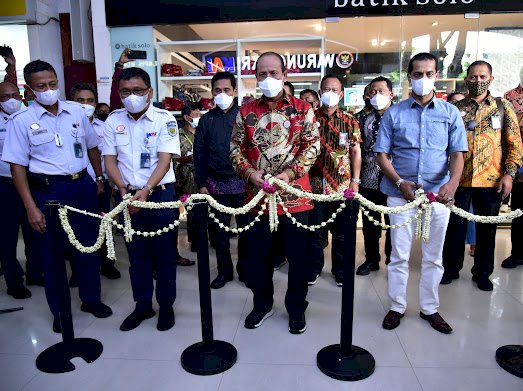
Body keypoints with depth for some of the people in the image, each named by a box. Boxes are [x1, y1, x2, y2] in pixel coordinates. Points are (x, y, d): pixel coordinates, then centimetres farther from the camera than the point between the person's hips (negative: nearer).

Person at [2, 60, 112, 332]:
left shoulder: (77, 111, 4)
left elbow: (92, 147, 15)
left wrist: (100, 179, 13)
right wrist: (31, 208, -11)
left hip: (83, 187, 3)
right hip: (48, 192, -3)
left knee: (88, 246, 13)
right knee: (52, 253, 8)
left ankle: (91, 298, 33)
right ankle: (59, 310, 27)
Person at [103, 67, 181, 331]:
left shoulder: (164, 119, -6)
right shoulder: (113, 121, 4)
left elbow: (165, 160, -12)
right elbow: (109, 160, 4)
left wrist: (145, 190, -23)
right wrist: (124, 188, -12)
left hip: (161, 194, -3)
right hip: (128, 196, 3)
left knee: (164, 253, 6)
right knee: (137, 254, 13)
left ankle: (166, 305, 23)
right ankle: (142, 304, 29)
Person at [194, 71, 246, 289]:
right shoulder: (206, 120, 7)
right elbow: (199, 154, 6)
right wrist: (201, 184, 2)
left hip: (242, 181, -2)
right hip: (216, 183, 2)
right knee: (220, 229, 9)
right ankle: (224, 270, 25)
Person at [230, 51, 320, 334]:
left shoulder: (302, 109, 3)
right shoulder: (246, 111, 8)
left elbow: (312, 146, -1)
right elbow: (236, 147, 8)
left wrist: (290, 174, -14)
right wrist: (249, 173, -9)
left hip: (294, 194, -2)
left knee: (298, 255, 8)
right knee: (258, 253, 12)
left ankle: (296, 307, 28)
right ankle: (262, 303, 33)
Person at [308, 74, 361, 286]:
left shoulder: (350, 121, 6)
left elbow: (356, 152, 6)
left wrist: (355, 180, 0)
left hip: (342, 184, 1)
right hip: (315, 183, 0)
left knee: (342, 230, 8)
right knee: (314, 229, 9)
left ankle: (340, 269, 25)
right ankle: (314, 267, 25)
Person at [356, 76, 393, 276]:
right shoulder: (365, 119, 9)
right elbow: (358, 148, 11)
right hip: (369, 179, 3)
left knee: (393, 221, 7)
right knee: (370, 221, 10)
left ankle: (393, 259, 24)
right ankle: (371, 259, 24)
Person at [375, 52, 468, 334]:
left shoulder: (450, 113, 6)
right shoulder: (394, 113, 3)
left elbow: (457, 153, 2)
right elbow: (382, 154, 1)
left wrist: (453, 182, -18)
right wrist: (399, 182, -14)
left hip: (438, 194, 2)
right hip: (401, 193, -1)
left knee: (433, 256, 11)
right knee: (399, 255, 5)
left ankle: (430, 308, 27)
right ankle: (397, 306, 21)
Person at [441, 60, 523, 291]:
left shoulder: (502, 107, 5)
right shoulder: (456, 109, 4)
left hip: (491, 180, 1)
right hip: (459, 178, 0)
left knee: (487, 228, 10)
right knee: (456, 225, 8)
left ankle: (482, 273, 26)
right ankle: (451, 268, 24)